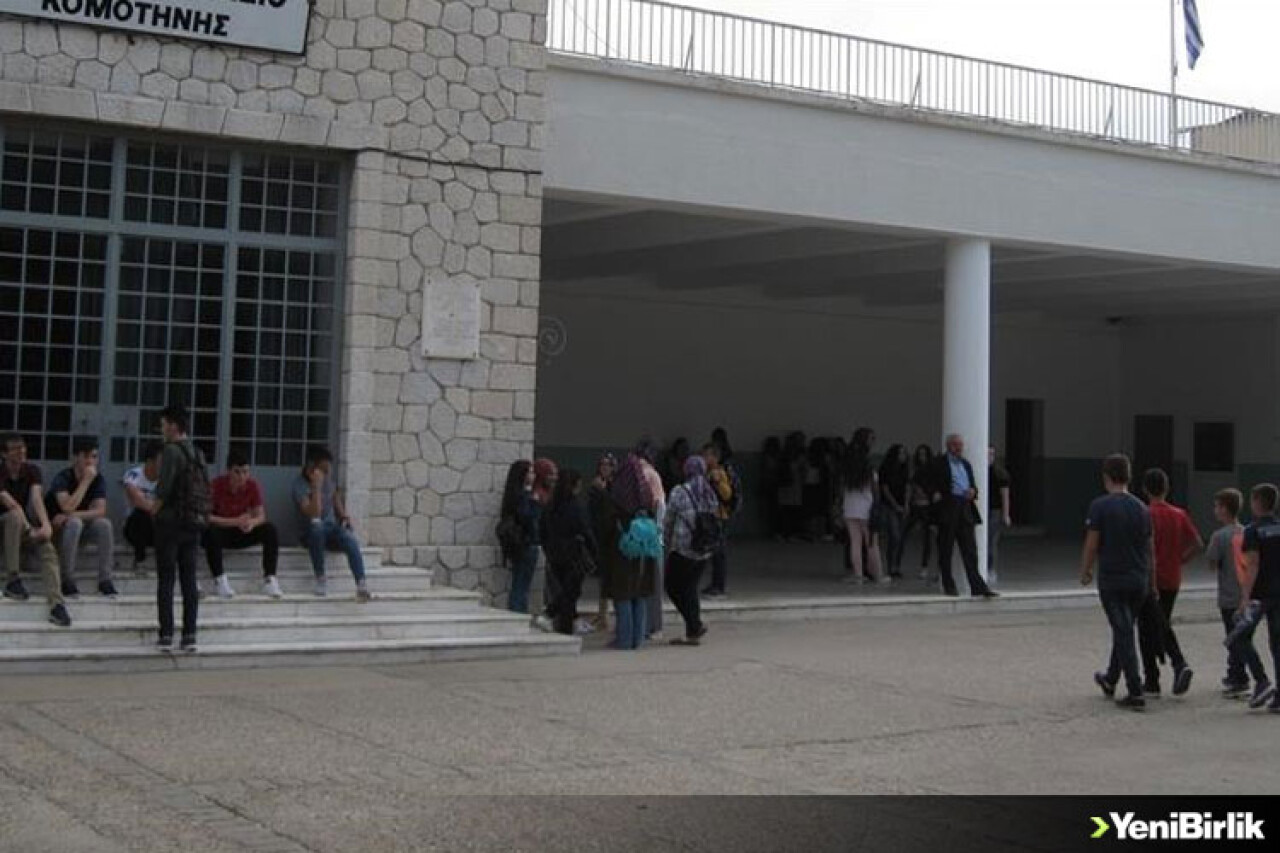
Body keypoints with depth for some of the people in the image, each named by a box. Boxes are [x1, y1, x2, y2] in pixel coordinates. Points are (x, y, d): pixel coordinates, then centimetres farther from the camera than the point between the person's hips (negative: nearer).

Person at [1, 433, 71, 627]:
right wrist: (30, 530, -33)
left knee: (48, 549, -27)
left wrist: (46, 524, -37)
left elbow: (36, 498, -19)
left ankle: (57, 605, -45)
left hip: (27, 526, 3)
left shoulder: (33, 470, -2)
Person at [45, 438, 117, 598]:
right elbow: (68, 507, -35)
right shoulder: (62, 478, -18)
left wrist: (71, 515, -29)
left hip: (82, 530, 4)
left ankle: (105, 580, -19)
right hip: (57, 530, -4)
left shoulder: (98, 480, -5)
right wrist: (86, 481, -31)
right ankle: (67, 580, -28)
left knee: (104, 524, -25)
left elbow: (101, 511, -18)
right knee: (74, 523, -36)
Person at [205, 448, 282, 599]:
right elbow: (206, 517, -23)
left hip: (243, 534, 3)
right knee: (210, 531, -37)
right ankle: (220, 580, -30)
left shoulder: (253, 486, -9)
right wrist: (235, 522, -33)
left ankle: (269, 580, -22)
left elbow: (261, 516, -8)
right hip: (221, 532, -3)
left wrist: (252, 522, -33)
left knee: (270, 530, -21)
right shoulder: (216, 485, -19)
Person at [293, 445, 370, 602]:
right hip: (310, 534, -4)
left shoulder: (328, 478, 3)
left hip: (332, 527, 4)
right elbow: (314, 514, -27)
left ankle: (362, 586, -40)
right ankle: (320, 579, -28)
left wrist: (343, 515, 11)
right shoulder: (300, 485, -15)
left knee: (351, 541, -29)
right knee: (316, 525, -40)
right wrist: (317, 486, -30)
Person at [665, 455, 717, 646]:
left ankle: (695, 625, -1)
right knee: (690, 588, 16)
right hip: (704, 552, 5)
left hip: (682, 550, -5)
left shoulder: (679, 492, -11)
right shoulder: (711, 493, 4)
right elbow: (716, 519, 9)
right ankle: (692, 633, 16)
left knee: (674, 587, 8)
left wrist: (667, 544, 9)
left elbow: (668, 521, -4)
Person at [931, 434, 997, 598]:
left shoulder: (966, 464, 18)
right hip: (948, 509, -5)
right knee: (946, 550, 3)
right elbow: (932, 484, -1)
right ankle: (949, 586, 12)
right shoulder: (939, 463, 0)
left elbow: (973, 484, 23)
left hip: (966, 510, 5)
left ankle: (977, 586, 0)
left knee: (970, 551, 2)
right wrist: (935, 494, -20)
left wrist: (973, 491, 1)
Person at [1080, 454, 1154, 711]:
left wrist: (1085, 572, 6)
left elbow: (1092, 545, -10)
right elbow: (1149, 548, 9)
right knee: (1124, 630, 20)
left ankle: (1135, 692, -10)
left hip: (1112, 579, -6)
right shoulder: (1141, 508, 6)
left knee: (1123, 634, -5)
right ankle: (1110, 680, 36)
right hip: (1139, 580, 6)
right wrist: (1152, 583, 16)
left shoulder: (1100, 506, -11)